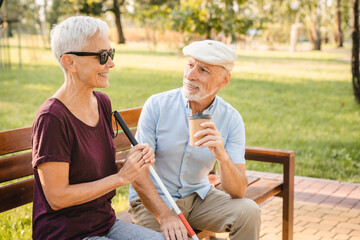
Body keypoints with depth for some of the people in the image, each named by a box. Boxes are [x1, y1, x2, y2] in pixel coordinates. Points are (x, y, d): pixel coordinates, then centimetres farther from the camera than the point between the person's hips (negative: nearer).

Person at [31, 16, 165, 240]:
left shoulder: (103, 103, 4)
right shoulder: (52, 118, -21)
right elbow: (57, 198, -20)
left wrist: (132, 160, -8)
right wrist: (121, 177, -17)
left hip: (105, 222, 8)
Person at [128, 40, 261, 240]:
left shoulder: (231, 119, -9)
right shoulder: (157, 105, -14)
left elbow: (238, 192, -14)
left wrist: (222, 156, -33)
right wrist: (165, 216, -28)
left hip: (199, 195, 3)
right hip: (153, 200, -2)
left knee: (249, 211, -20)